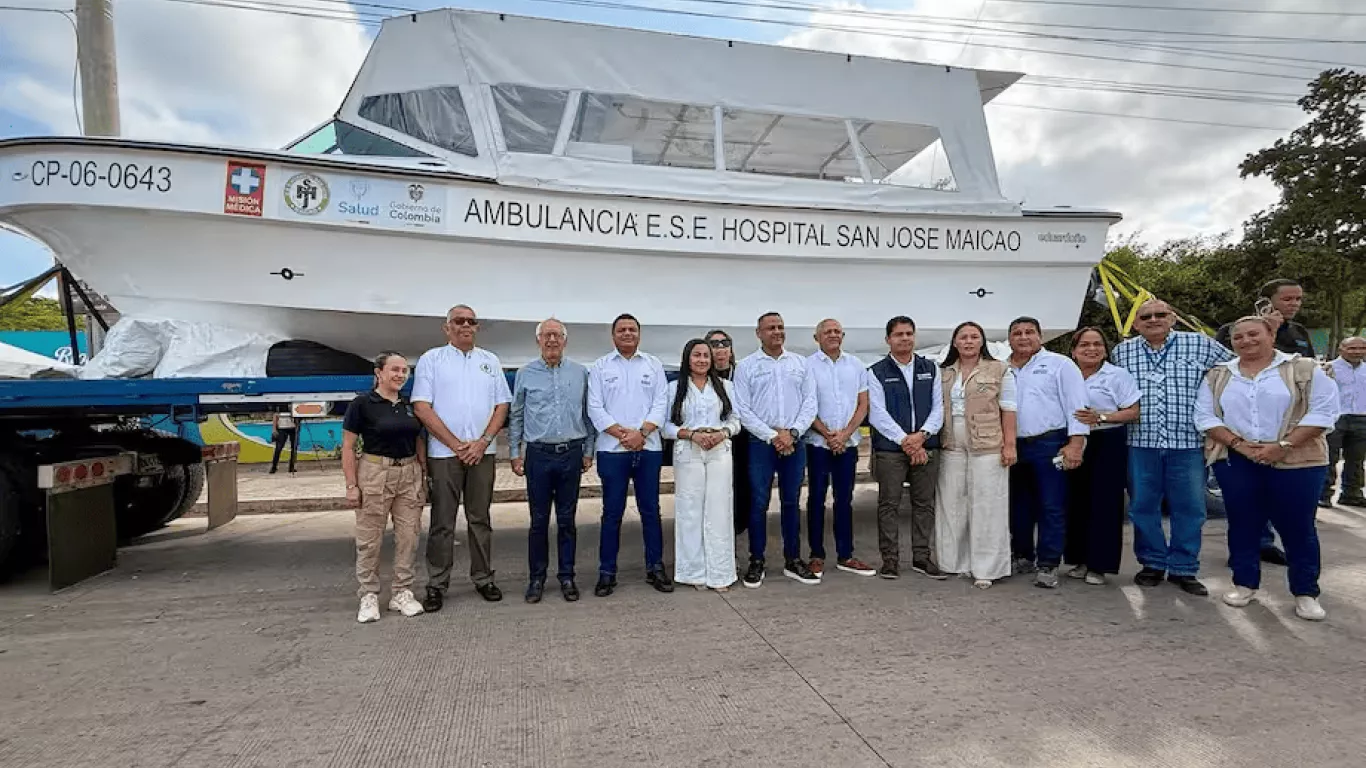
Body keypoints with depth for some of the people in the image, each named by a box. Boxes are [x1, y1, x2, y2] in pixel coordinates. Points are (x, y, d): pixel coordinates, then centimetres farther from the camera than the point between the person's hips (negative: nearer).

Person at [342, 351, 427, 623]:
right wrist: (351, 485, -10)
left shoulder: (410, 405, 9)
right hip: (375, 473, -5)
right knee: (369, 538, 4)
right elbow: (348, 447, -5)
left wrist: (424, 476, 10)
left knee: (408, 535, 6)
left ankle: (402, 592, 19)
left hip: (410, 475, 5)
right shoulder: (362, 404, -6)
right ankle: (369, 596, 18)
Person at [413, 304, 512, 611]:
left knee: (480, 519, 10)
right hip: (443, 453, -2)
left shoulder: (490, 361, 11)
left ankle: (483, 578, 20)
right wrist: (457, 444, -11)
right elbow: (421, 407, -5)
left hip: (483, 452, 3)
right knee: (442, 522, 3)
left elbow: (502, 405, 8)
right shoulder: (431, 359, 2)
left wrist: (483, 442, -6)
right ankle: (437, 585, 13)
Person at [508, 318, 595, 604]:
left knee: (567, 520, 8)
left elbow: (588, 414, 9)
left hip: (571, 453, 1)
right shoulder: (525, 373, 3)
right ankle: (537, 577, 18)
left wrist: (588, 451, 6)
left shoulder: (580, 373, 5)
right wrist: (515, 453, 4)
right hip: (538, 454, -1)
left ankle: (567, 576, 19)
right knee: (539, 520, 5)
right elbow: (516, 416, 7)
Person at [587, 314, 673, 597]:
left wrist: (642, 432, -12)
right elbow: (595, 407, -3)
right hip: (612, 449, -1)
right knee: (612, 512, 4)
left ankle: (655, 568, 19)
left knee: (650, 510, 8)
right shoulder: (600, 367, 4)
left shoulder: (653, 364, 8)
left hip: (648, 449, 1)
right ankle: (607, 572, 14)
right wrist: (622, 434, -13)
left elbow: (661, 403, 1)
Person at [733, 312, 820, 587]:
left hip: (794, 443, 3)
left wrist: (792, 433, -10)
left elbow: (810, 403, 4)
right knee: (758, 503, 1)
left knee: (791, 502, 10)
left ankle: (793, 561, 21)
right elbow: (743, 410, -5)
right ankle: (756, 562, 12)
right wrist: (773, 436, -11)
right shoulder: (746, 366, 0)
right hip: (761, 443, -2)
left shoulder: (800, 363, 8)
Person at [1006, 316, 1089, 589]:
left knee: (1051, 508, -2)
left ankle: (1047, 565, 5)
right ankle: (1023, 556, 26)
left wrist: (1076, 443, -15)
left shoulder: (1059, 364, 0)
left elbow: (1076, 405, -6)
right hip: (1014, 447, 5)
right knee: (1019, 506, 13)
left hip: (1049, 445, -5)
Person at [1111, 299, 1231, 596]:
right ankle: (1152, 563, 22)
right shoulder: (1122, 352, 7)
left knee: (1189, 508, 5)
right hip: (1141, 442, 1)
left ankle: (1183, 568, 18)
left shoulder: (1200, 345, 3)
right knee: (1143, 506, 7)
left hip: (1188, 441, -1)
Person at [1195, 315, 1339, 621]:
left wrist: (1283, 446, -16)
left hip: (1296, 463, -2)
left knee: (1298, 527, 3)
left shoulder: (1304, 369, 0)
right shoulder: (1218, 376, 8)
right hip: (1235, 463, 2)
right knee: (1242, 524, 8)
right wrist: (1238, 443, -11)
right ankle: (1245, 584, 20)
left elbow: (1323, 410, -7)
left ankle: (1306, 593, 16)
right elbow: (1205, 416, 3)